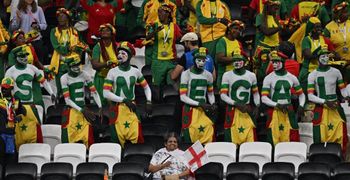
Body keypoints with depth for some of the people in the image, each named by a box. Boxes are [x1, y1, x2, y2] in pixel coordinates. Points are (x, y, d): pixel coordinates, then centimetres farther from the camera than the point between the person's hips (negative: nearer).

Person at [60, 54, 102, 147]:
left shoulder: (85, 75, 3)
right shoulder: (64, 78, -5)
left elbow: (94, 92, 6)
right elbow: (67, 100, -8)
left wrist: (100, 107, -6)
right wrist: (81, 110, -13)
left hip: (83, 109, 3)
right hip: (71, 111, -3)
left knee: (88, 138, -4)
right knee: (68, 139, -8)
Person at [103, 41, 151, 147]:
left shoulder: (135, 71, 8)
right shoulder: (113, 72, -1)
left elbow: (146, 87, 21)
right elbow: (106, 93, -7)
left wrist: (149, 101, 5)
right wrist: (124, 100, -11)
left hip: (132, 109, 2)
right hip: (117, 109, -2)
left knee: (137, 137, -6)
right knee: (117, 139, -2)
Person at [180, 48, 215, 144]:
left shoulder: (208, 75, 10)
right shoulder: (186, 74, -4)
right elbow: (183, 97, -8)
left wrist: (212, 105, 2)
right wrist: (200, 104, -15)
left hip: (204, 111, 4)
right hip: (190, 110, -4)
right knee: (189, 141, -7)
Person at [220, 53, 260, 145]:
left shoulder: (251, 75, 8)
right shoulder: (227, 75, 1)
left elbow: (255, 93, 19)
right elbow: (223, 95, -3)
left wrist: (257, 106, 4)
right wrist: (237, 104, -12)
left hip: (248, 110, 2)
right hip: (232, 111, -2)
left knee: (251, 139, -5)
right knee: (231, 140, -7)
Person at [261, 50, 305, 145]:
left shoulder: (292, 78, 9)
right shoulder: (269, 78, 1)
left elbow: (301, 94, 18)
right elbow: (264, 98, -4)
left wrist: (301, 106, 0)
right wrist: (277, 105, -15)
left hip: (289, 111, 2)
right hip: (274, 112, -2)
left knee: (292, 140, -4)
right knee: (274, 140, -7)